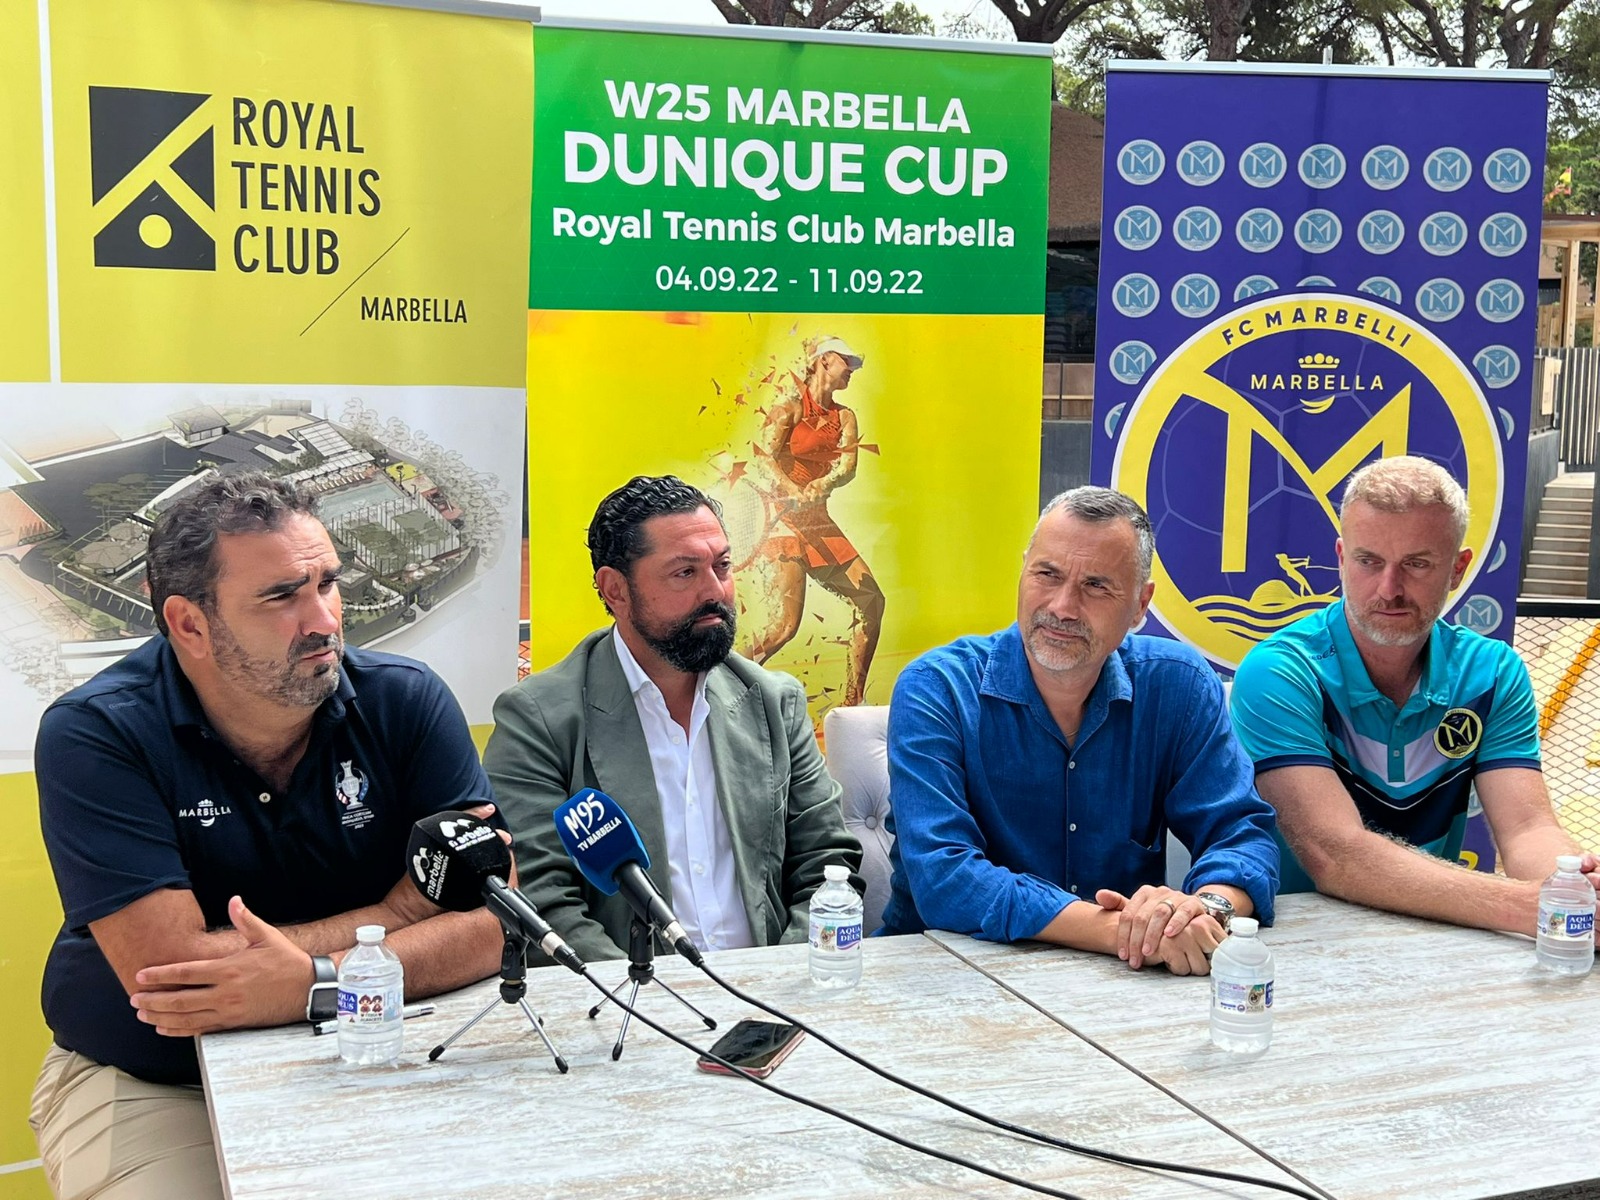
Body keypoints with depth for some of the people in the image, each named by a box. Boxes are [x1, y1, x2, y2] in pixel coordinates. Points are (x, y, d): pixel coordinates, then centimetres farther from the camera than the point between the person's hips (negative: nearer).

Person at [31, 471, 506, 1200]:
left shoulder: (407, 702, -8)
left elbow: (492, 919, -14)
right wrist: (397, 911, -17)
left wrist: (319, 981, -31)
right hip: (150, 1085, -2)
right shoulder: (94, 736, -16)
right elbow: (168, 971, -25)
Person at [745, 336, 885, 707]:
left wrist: (820, 486, -22)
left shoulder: (844, 417, 15)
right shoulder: (791, 404, -3)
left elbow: (847, 468, -1)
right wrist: (796, 495, -30)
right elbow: (764, 457, -15)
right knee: (785, 623, -19)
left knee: (871, 600, 0)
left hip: (820, 521, 7)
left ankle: (851, 703, 8)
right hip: (785, 518, -7)